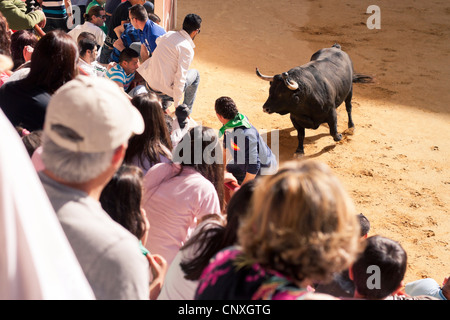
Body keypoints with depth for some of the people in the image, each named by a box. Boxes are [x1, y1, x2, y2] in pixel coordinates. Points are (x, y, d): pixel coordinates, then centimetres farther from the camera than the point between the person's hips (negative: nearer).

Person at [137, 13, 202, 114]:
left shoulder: (169, 34, 3)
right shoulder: (187, 49, -18)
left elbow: (158, 40, 30)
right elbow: (180, 78, -22)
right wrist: (177, 105, -16)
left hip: (149, 85, 7)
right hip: (163, 92, -7)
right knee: (195, 74, 18)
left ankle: (164, 107, 38)